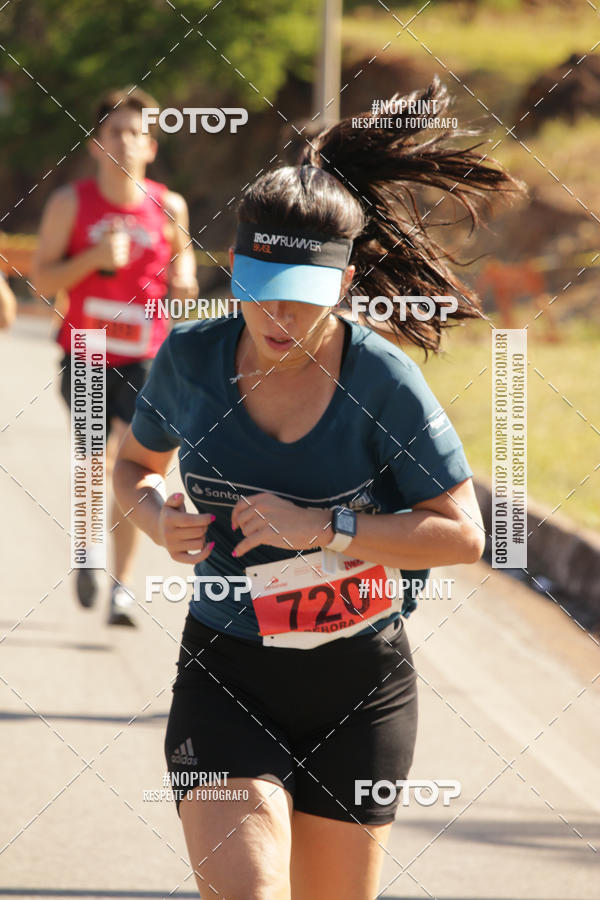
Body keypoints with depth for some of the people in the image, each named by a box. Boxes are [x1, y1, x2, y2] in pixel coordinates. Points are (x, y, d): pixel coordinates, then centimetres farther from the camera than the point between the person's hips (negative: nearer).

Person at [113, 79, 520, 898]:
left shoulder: (382, 379, -12)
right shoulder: (192, 357, -5)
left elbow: (463, 534, -12)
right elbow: (135, 463, 15)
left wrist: (326, 528, -22)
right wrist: (156, 516, -8)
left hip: (360, 687, 0)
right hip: (225, 676, 0)